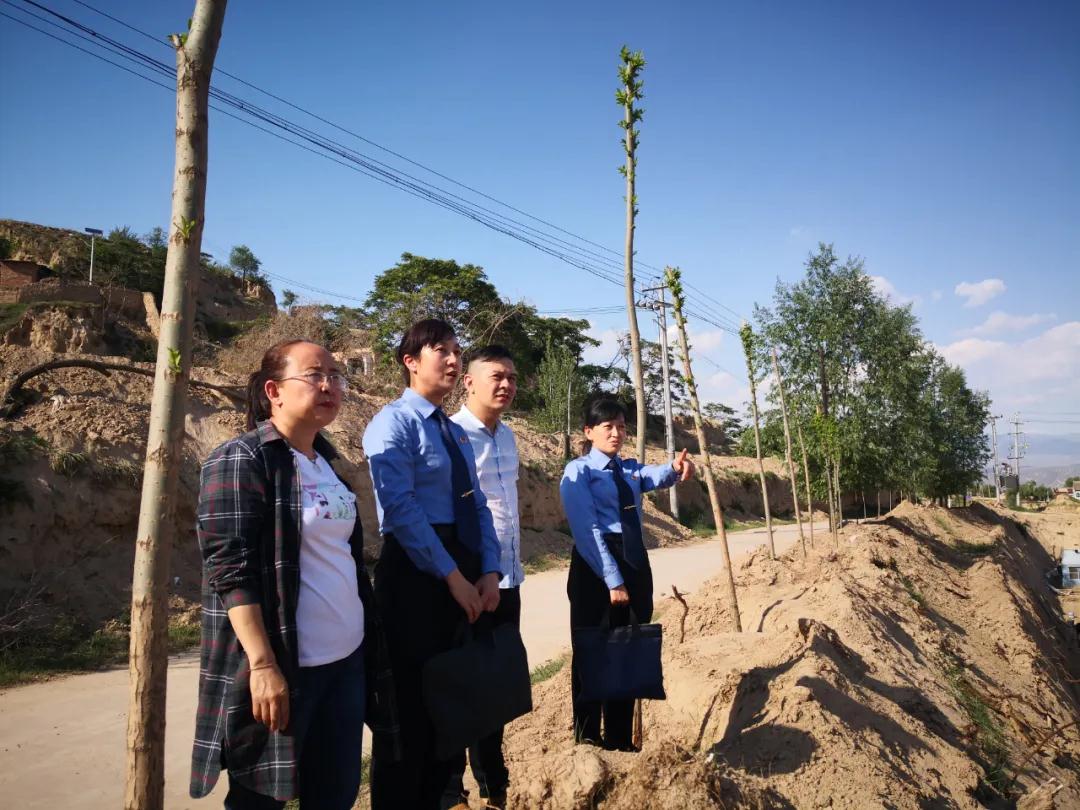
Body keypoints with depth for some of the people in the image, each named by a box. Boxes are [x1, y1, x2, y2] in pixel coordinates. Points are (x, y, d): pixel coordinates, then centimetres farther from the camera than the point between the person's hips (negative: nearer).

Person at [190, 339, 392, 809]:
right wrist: (263, 665, -22)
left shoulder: (328, 461, 12)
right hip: (282, 666, -7)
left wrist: (368, 638, 17)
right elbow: (232, 572, -17)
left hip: (346, 659, 7)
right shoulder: (241, 461, -11)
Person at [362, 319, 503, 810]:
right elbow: (401, 508, -19)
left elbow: (478, 507, 11)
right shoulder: (394, 422, -9)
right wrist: (452, 576, -20)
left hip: (466, 571, 8)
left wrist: (489, 571, -3)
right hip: (415, 571, -8)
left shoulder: (456, 432, 15)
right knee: (410, 699, 3)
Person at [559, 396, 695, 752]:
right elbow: (586, 530, -14)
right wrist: (612, 579, -20)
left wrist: (675, 468, -33)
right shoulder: (578, 471, -5)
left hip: (635, 565, 7)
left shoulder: (631, 468, 14)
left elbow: (654, 476, -10)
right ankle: (587, 743, 15)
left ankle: (620, 742, 27)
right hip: (595, 567, -7)